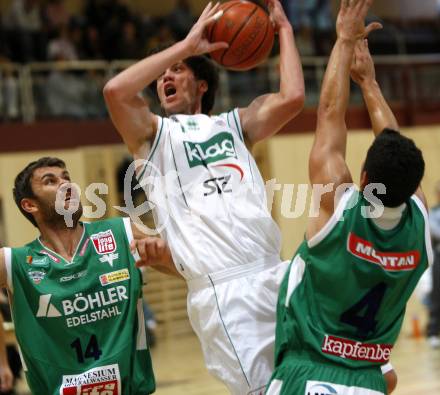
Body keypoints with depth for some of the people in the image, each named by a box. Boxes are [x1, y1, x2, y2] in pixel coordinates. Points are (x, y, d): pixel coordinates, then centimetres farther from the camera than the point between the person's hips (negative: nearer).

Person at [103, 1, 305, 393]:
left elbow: (292, 98, 3)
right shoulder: (153, 135, 13)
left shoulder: (234, 124, 21)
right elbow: (115, 91, -8)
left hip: (274, 274, 3)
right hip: (220, 290, -3)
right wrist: (187, 45, -2)